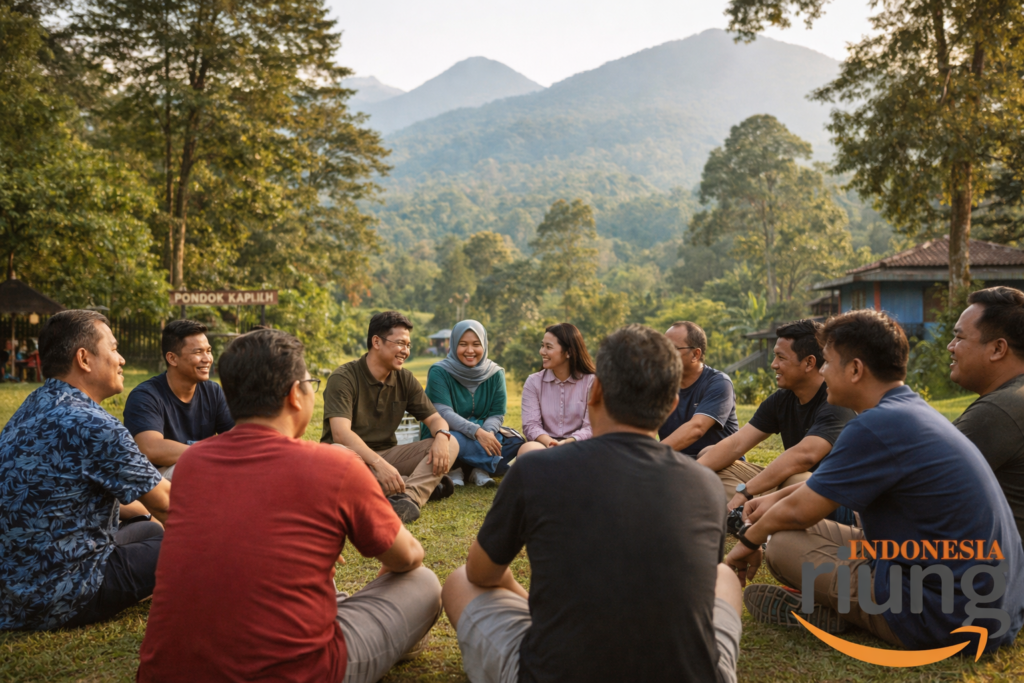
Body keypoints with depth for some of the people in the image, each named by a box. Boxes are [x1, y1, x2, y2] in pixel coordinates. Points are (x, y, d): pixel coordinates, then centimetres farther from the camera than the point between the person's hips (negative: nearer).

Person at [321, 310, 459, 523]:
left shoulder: (405, 379, 5)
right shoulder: (343, 378, -14)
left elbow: (435, 418, 5)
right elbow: (340, 433, -27)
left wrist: (442, 436, -20)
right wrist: (379, 464, -40)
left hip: (386, 455, 5)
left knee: (450, 444, -11)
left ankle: (410, 496, -36)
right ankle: (424, 485, -28)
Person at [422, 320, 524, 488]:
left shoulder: (495, 373, 1)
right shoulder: (439, 372, -10)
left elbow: (497, 414, -3)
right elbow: (444, 413, -20)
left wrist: (488, 432, -27)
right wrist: (477, 432, -35)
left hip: (483, 433, 4)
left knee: (515, 441, -23)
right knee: (455, 442, -39)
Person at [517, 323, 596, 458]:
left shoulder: (591, 382, 2)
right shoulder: (533, 382, 8)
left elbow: (591, 427, -4)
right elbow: (531, 425, -1)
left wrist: (567, 442, -24)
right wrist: (549, 441, -23)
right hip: (544, 444, 2)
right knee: (528, 449, -35)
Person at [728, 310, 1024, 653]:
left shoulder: (877, 426, -22)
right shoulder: (913, 409, 8)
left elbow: (799, 511, -13)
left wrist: (749, 540, 5)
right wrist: (776, 496, 23)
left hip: (943, 621, -10)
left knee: (785, 542, -9)